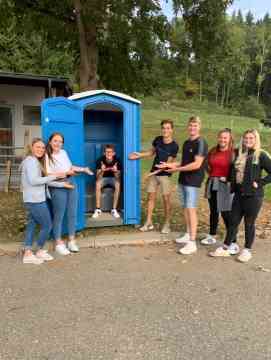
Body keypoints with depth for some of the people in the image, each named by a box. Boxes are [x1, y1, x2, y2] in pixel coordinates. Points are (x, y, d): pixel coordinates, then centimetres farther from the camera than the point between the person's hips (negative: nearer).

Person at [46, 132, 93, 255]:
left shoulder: (63, 152, 6)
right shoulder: (47, 157, -13)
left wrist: (83, 169, 20)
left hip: (71, 185, 6)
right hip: (58, 188, -6)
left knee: (72, 214, 12)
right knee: (59, 216, 4)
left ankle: (71, 240, 26)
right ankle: (59, 243, 20)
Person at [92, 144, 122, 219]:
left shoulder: (117, 160, -20)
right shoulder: (100, 160, -20)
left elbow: (118, 178, -21)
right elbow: (98, 177, -23)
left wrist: (115, 171, -42)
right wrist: (101, 171, -43)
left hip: (113, 178, 0)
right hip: (103, 178, 0)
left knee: (118, 185, -33)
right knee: (98, 184, -32)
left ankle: (114, 209, -23)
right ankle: (98, 209, -22)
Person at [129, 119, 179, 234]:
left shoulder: (174, 146, -14)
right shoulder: (157, 139, -1)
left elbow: (168, 163, -16)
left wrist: (158, 171, -27)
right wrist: (139, 155, 2)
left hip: (165, 174, -5)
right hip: (153, 173, 5)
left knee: (166, 199, 0)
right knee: (151, 197, 7)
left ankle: (167, 224, 13)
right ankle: (149, 223, 17)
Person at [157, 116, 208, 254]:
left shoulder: (201, 143, -12)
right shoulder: (186, 143, 14)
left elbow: (197, 164, -21)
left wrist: (177, 169, -15)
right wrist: (169, 165, 10)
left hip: (193, 181, -8)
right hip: (183, 180, 8)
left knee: (191, 209, -9)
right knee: (185, 208, 13)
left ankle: (192, 243, -5)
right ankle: (188, 234, 26)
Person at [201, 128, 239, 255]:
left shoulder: (234, 153, -9)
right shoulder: (213, 151, 7)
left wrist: (228, 178, -13)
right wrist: (211, 175, 9)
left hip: (226, 186, -6)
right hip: (212, 184, 6)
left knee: (226, 214, -6)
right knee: (213, 211, 17)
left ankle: (234, 243, 3)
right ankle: (212, 236, 33)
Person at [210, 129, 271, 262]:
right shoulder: (239, 154, 10)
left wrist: (260, 183, -14)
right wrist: (232, 185, 10)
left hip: (253, 196, -5)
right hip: (238, 194, 5)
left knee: (249, 224, 7)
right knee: (233, 222, 11)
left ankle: (247, 250, 23)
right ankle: (225, 248, 21)